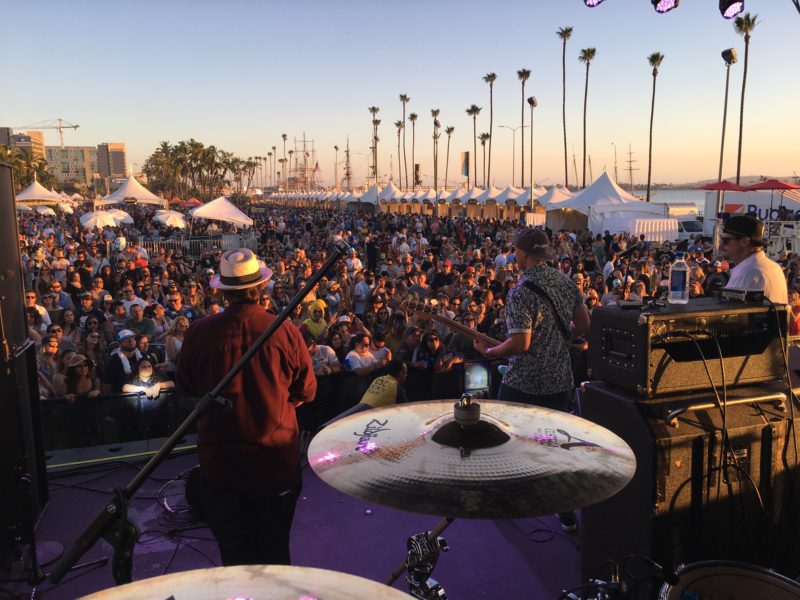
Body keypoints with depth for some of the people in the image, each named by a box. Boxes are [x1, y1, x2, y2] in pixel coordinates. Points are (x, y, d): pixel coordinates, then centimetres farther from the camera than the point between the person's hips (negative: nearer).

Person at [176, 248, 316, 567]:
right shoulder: (285, 332, -16)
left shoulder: (199, 332, -14)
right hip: (278, 461, 0)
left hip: (221, 465, 0)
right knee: (275, 553, 22)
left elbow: (185, 384, 5)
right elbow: (306, 391, -2)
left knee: (235, 555, 19)